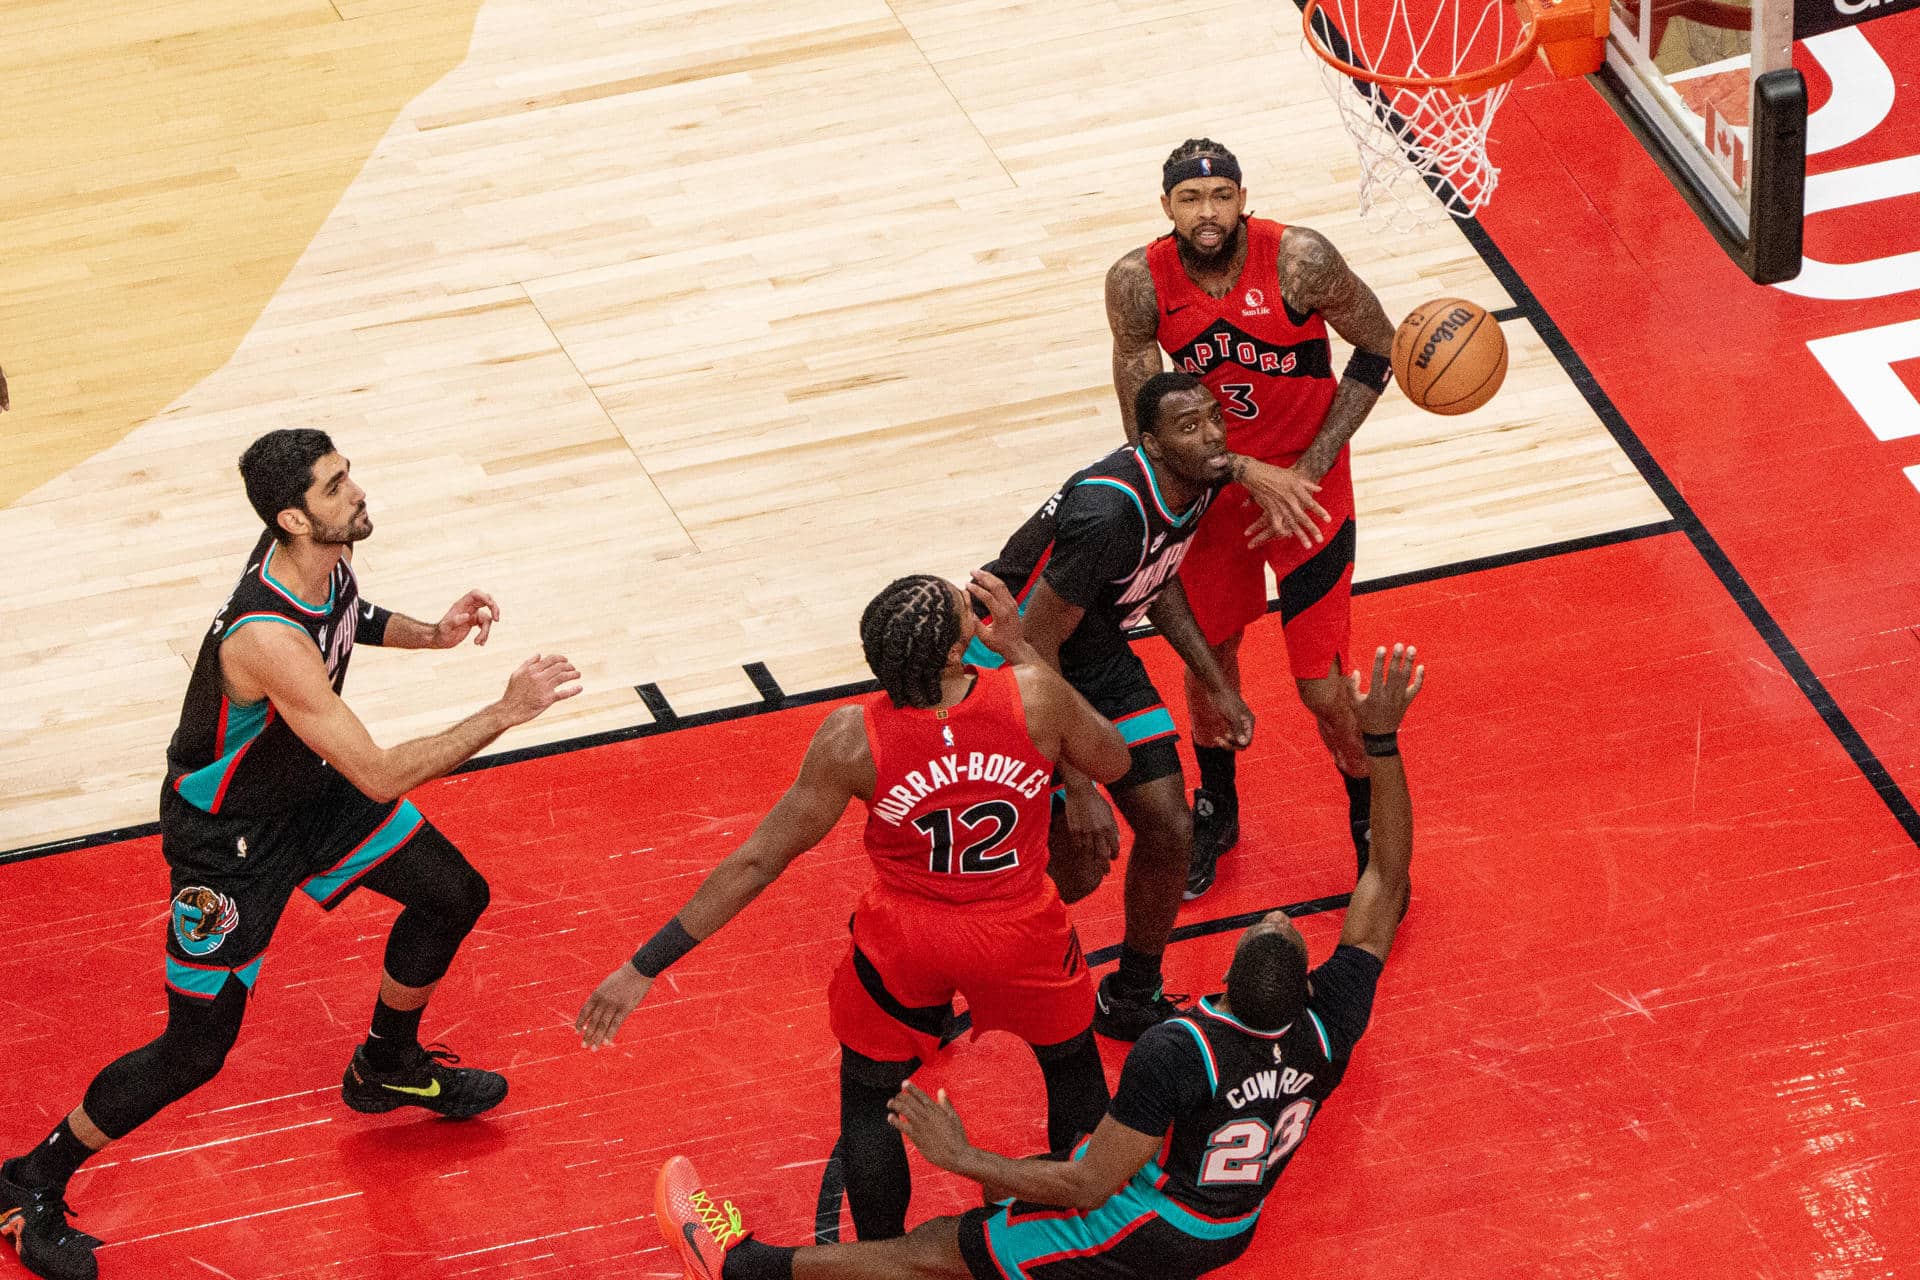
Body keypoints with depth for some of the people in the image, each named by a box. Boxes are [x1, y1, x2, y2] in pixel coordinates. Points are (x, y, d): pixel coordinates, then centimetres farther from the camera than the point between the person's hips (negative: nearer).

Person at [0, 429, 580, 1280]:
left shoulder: (322, 554, -14)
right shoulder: (268, 639, -41)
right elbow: (382, 776, -37)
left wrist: (430, 634, -4)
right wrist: (506, 713, -34)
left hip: (309, 787, 8)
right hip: (228, 836, -8)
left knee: (452, 896, 17)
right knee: (196, 1052, -1)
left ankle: (387, 1067, 43)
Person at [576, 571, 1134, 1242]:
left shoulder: (852, 739, -24)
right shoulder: (1033, 694, -24)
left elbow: (756, 862, -18)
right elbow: (1113, 762, -2)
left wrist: (646, 966, -11)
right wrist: (1020, 649, 0)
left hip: (904, 946, -1)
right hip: (1022, 935, 1)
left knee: (869, 1098, 24)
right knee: (1073, 1063, 30)